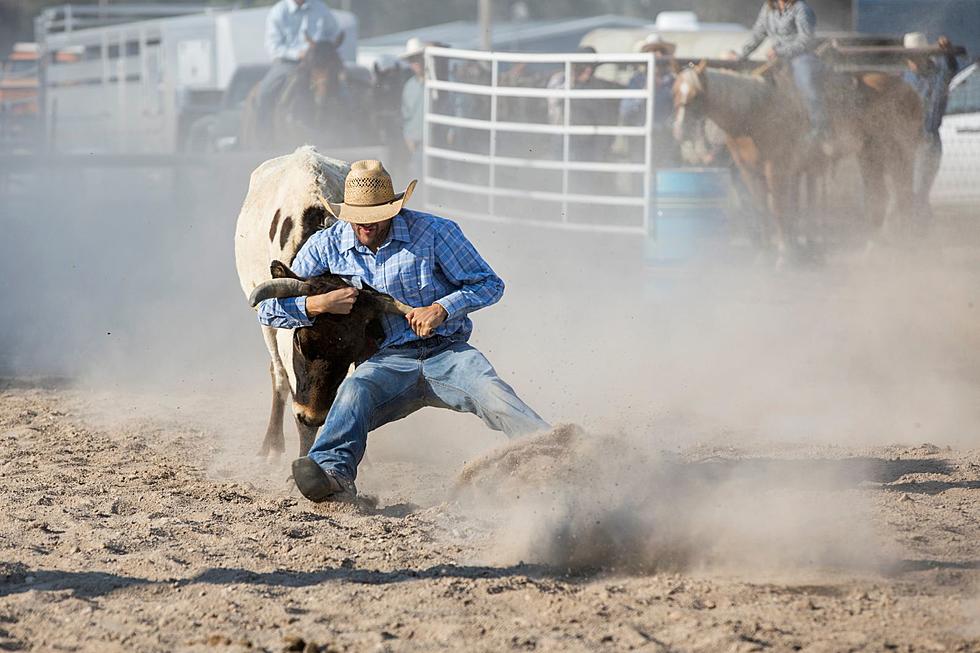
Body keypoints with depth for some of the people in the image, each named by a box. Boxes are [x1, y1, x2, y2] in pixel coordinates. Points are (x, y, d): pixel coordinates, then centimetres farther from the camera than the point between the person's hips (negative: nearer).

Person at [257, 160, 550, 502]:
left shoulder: (433, 231, -3)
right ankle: (332, 471, -55)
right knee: (354, 391, -33)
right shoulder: (326, 246, 3)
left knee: (491, 391, -31)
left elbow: (489, 284, 2)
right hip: (387, 361, 1)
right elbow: (269, 308, 5)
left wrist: (442, 309, -15)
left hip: (447, 353, -1)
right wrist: (320, 304, -14)